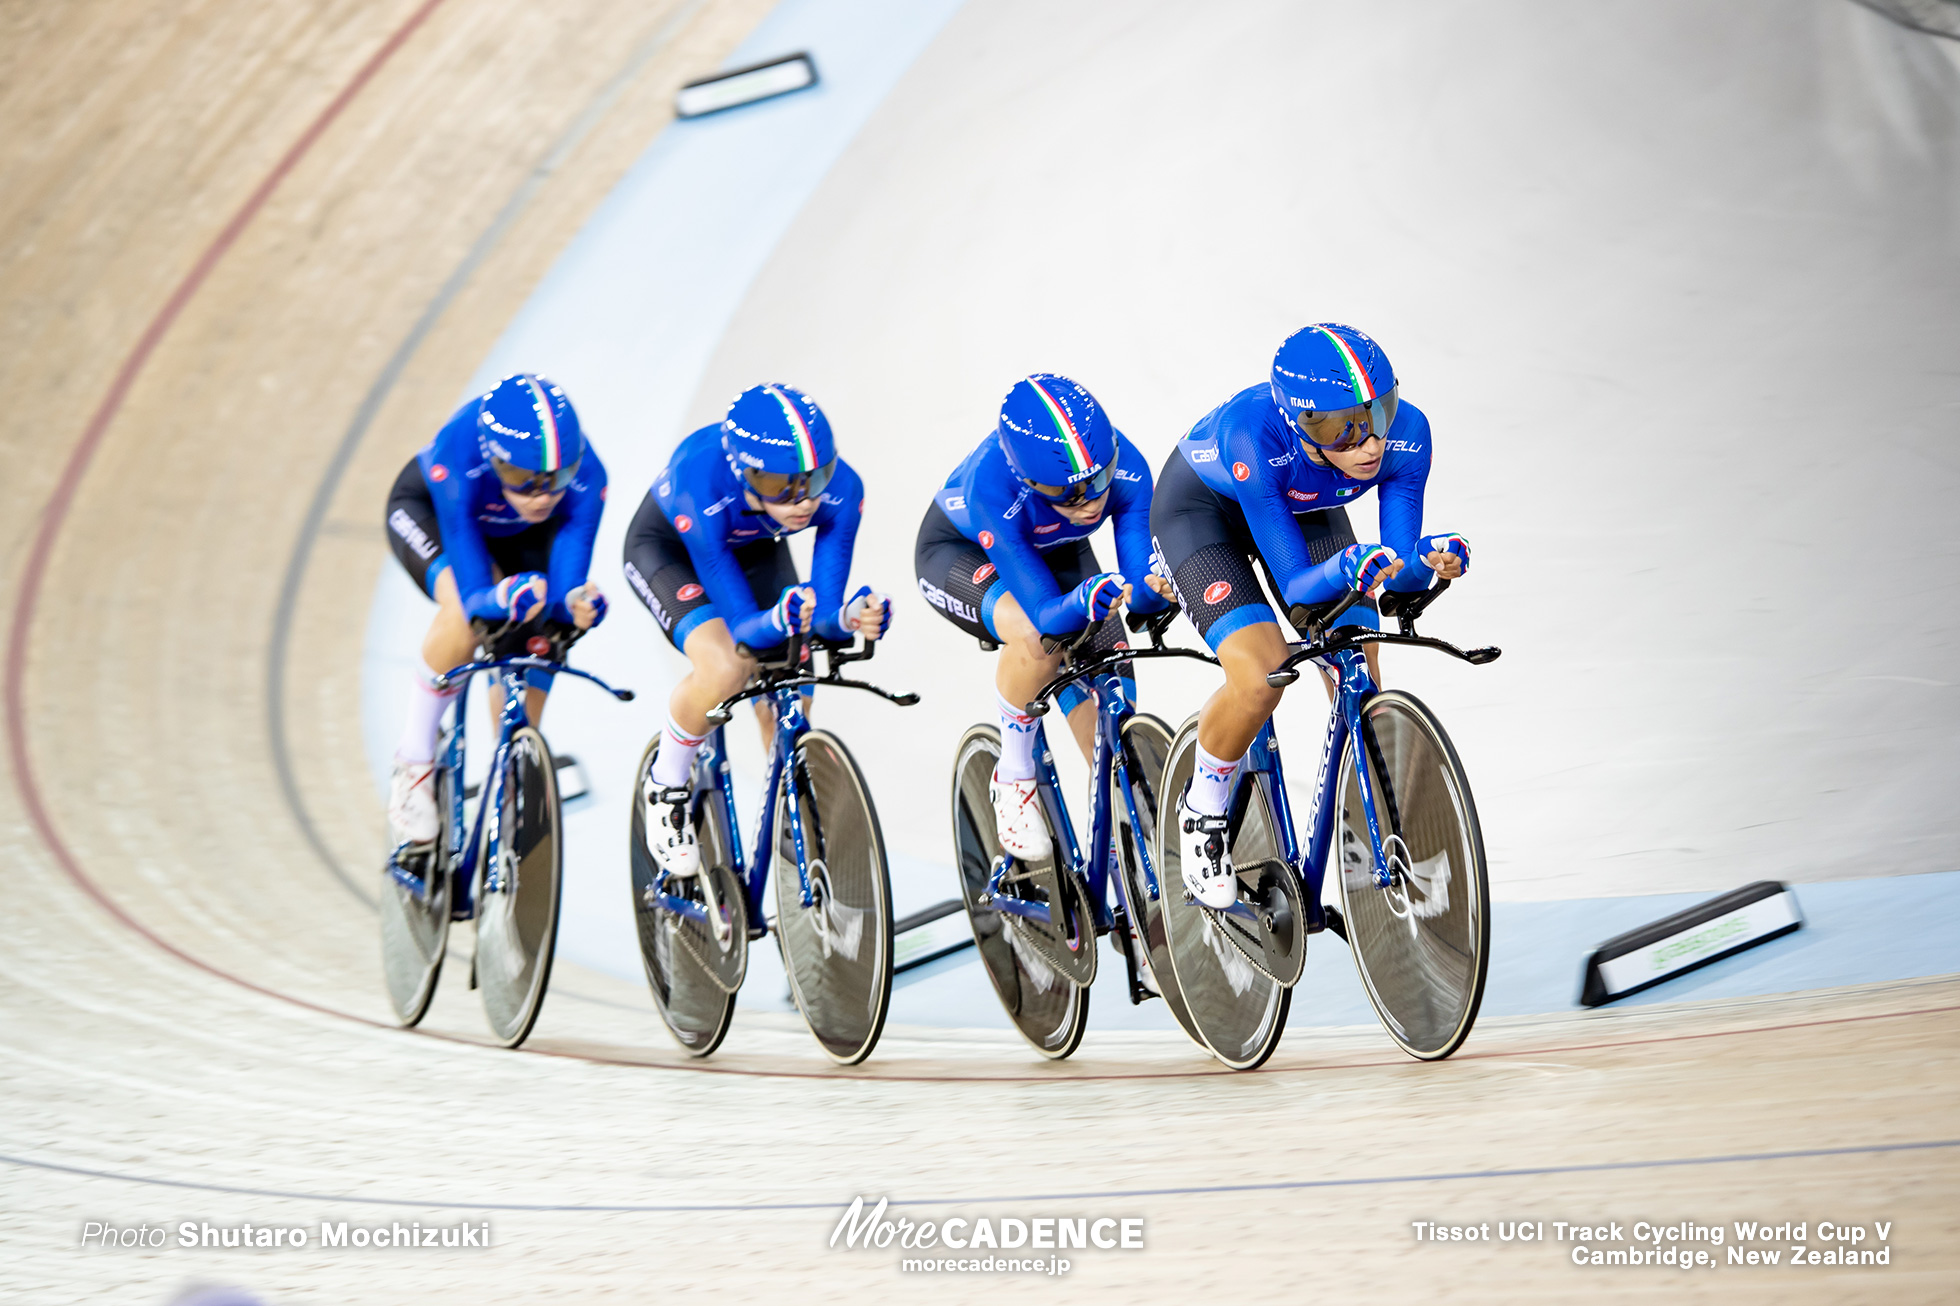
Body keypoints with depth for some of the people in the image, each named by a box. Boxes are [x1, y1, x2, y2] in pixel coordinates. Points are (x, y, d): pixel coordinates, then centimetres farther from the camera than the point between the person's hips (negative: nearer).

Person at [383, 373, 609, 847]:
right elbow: (472, 591, -44)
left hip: (516, 534, 4)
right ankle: (414, 760, -13)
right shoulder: (457, 458, -43)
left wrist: (577, 604, -58)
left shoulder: (585, 476, -36)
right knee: (466, 612, -32)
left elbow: (564, 585, -34)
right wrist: (500, 598, -66)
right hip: (426, 509, -4)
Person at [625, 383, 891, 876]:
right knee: (725, 668, -30)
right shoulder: (703, 486, -42)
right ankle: (665, 784, -2)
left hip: (755, 549, 4)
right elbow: (742, 629, -39)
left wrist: (852, 616, -51)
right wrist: (778, 621, -61)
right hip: (666, 545, -4)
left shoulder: (839, 490, -34)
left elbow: (822, 612, -29)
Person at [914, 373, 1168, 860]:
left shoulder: (1126, 468, -33)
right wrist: (1084, 601, -63)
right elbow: (1045, 613, -42)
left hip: (1056, 552, 4)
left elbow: (1141, 591, -30)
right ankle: (1014, 779, -12)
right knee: (1038, 638, -35)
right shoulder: (993, 486, -42)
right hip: (959, 550, -4)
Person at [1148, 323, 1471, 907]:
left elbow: (1399, 571, -23)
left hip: (1304, 509, 4)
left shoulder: (1406, 433, -31)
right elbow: (1295, 583, -37)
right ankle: (1201, 808, 3)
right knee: (1261, 678, -24)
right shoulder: (1254, 436, -42)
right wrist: (1346, 570, -57)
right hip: (1200, 504, -4)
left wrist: (1428, 560, -45)